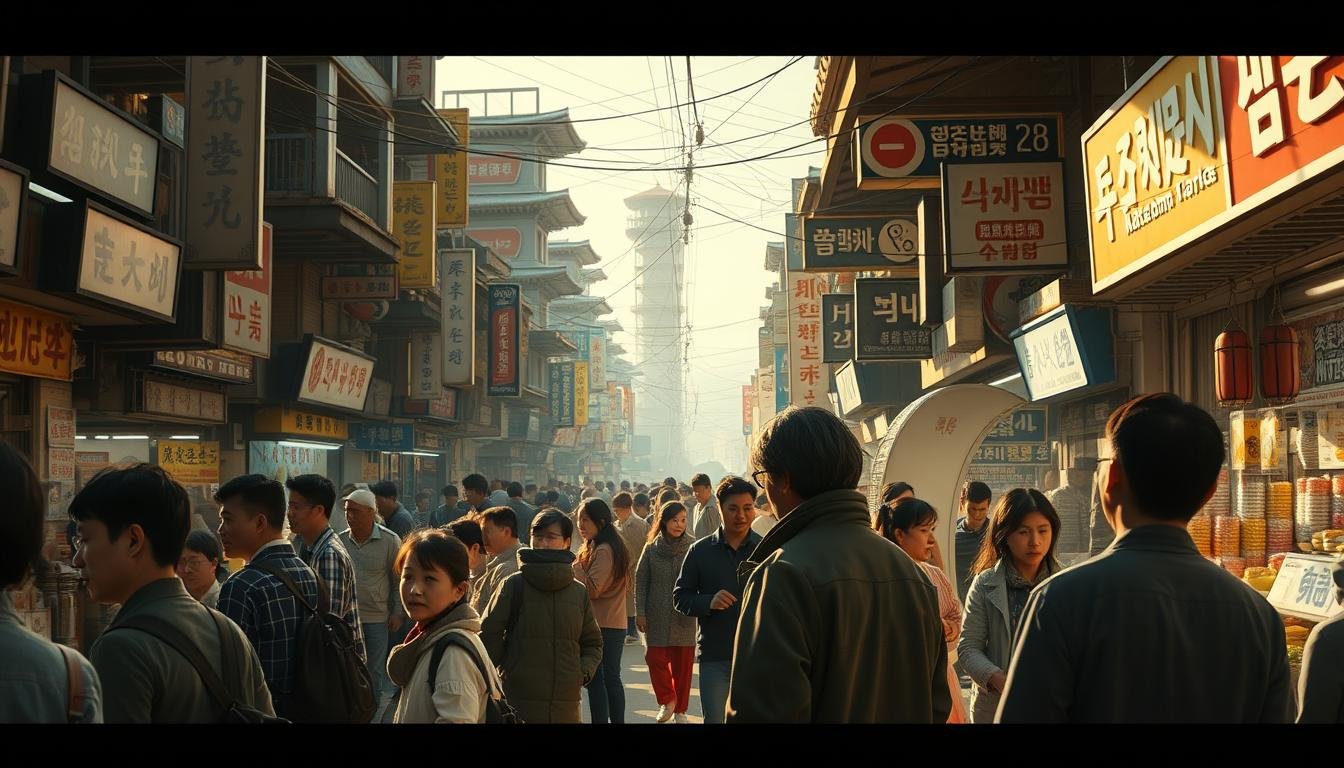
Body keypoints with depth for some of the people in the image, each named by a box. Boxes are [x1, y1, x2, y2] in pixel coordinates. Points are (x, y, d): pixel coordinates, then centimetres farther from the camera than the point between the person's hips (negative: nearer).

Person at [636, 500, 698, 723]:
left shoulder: (693, 547, -5)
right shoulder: (651, 548, 0)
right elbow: (640, 580, 4)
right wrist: (640, 612, 0)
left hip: (684, 616, -1)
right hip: (657, 615, 1)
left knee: (683, 663, 5)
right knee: (655, 658, -5)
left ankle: (680, 709, 22)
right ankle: (667, 700, 18)